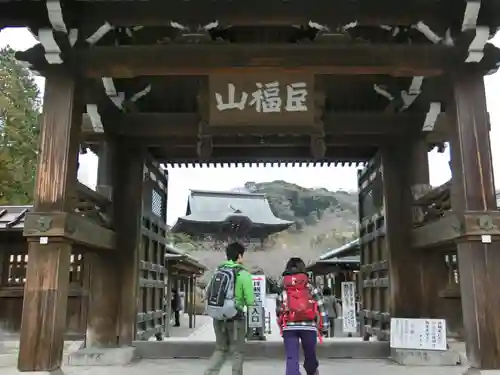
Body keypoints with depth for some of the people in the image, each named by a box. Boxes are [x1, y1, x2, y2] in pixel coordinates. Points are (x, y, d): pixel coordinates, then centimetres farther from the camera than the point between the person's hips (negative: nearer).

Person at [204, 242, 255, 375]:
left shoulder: (218, 270, 5)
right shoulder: (243, 274, -11)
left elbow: (207, 295, 8)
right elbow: (250, 302, -11)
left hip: (218, 317, 5)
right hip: (235, 318, -5)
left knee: (221, 349, 19)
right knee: (237, 352, 11)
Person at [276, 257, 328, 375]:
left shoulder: (282, 290, 12)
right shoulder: (311, 288, 9)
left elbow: (278, 312, 10)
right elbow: (321, 307, 4)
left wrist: (282, 327, 21)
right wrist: (324, 326, 8)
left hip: (289, 327, 0)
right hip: (308, 326, 0)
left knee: (291, 358, 0)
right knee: (310, 355, 18)